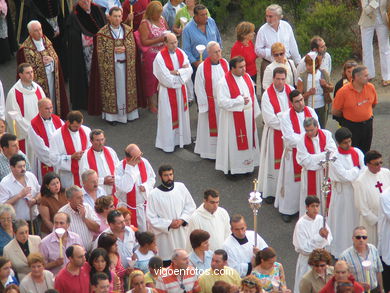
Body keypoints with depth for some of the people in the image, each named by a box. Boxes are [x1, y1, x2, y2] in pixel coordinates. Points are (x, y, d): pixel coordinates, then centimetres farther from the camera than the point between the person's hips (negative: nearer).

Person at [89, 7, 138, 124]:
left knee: (126, 87, 9)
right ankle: (111, 115, 8)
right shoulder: (103, 33, -6)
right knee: (111, 89, 1)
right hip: (110, 66, -3)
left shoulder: (128, 30, 4)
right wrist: (114, 50, -17)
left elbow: (132, 46, 4)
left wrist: (124, 48, -16)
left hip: (126, 65, 3)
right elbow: (100, 51, -7)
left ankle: (127, 112, 19)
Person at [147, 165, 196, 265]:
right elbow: (151, 217, -10)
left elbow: (190, 206, 5)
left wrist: (182, 220, -10)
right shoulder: (154, 194, -13)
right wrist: (169, 224, -16)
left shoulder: (181, 187, -3)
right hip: (164, 235, -3)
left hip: (181, 233, 3)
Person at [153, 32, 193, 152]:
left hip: (181, 89, 6)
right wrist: (182, 71, -10)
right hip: (168, 91, -5)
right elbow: (166, 78, -20)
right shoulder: (160, 57, -18)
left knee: (181, 113, 13)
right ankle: (167, 143, 12)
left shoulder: (181, 53, 0)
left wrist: (176, 72, -20)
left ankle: (181, 138, 27)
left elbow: (189, 70, -5)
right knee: (169, 116, 2)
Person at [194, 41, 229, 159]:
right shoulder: (202, 67, -15)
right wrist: (204, 104, -9)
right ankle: (209, 151, 21)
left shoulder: (225, 63, -2)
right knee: (211, 127, 9)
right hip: (210, 102, -4)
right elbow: (199, 88, -10)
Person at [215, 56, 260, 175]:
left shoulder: (247, 77, 3)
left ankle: (248, 164, 28)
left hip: (248, 116, 7)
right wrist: (240, 101, -21)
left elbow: (252, 95, 10)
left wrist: (255, 112, 10)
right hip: (233, 119, -7)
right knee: (234, 143, 3)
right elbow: (222, 102, -24)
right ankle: (233, 166, 15)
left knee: (249, 141, 15)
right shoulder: (224, 82, -19)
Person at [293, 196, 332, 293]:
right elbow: (303, 247, -21)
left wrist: (325, 236, -21)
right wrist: (319, 236, -25)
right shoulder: (301, 224, -19)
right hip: (307, 259, -5)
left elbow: (330, 239, 2)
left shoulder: (320, 219, -4)